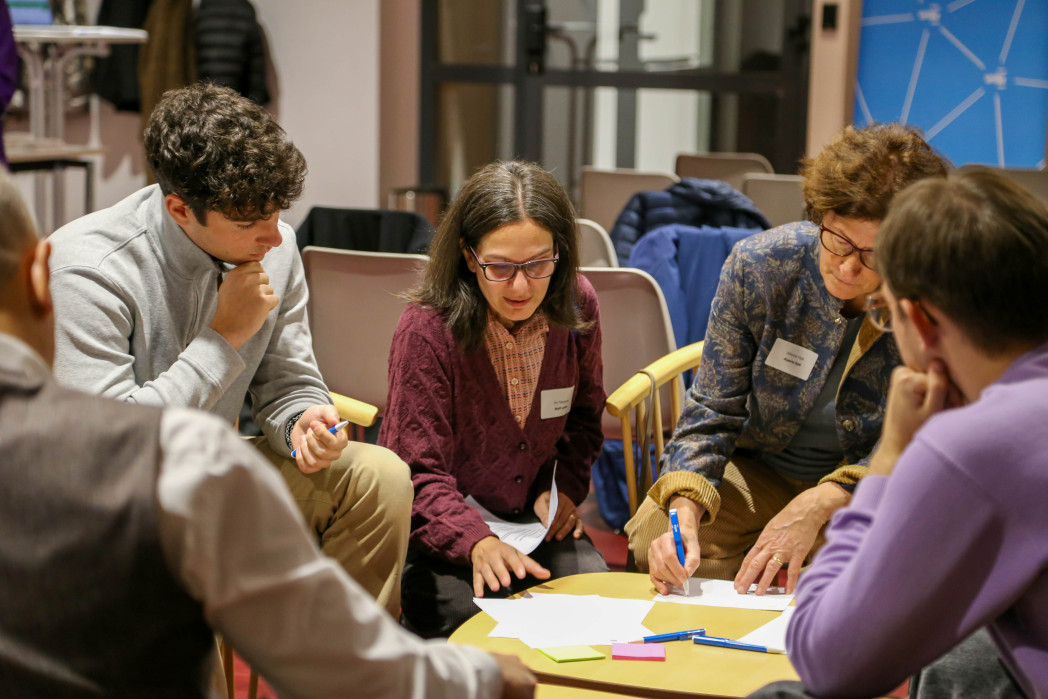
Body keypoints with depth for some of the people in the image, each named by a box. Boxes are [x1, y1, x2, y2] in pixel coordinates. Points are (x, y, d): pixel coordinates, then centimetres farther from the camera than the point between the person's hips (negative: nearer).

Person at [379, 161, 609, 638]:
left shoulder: (576, 307, -5)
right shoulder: (426, 328, -20)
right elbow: (419, 472, -19)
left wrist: (567, 486, -1)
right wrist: (477, 542, -36)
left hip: (531, 517, 4)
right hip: (435, 527, -4)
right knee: (466, 613, -32)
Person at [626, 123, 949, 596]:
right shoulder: (759, 264, -16)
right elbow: (713, 411, -10)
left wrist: (821, 504, -31)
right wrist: (684, 512, -28)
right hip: (757, 470, 1)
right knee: (652, 535, -26)